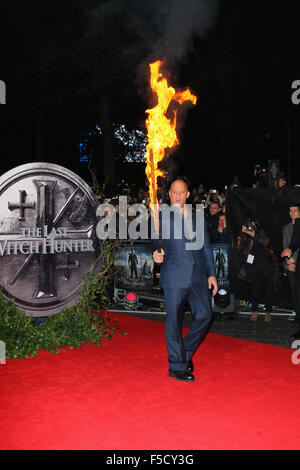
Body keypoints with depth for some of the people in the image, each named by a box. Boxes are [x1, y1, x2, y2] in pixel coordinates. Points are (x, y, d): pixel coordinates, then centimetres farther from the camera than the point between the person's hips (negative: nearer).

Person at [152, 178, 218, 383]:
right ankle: (177, 365, 15)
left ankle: (186, 351, 25)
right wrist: (156, 254, -20)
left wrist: (211, 273, 10)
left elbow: (206, 247, 16)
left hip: (198, 276, 4)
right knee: (174, 321, 1)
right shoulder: (162, 217, 6)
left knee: (205, 314, 1)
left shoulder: (198, 217, 16)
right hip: (174, 276, -4)